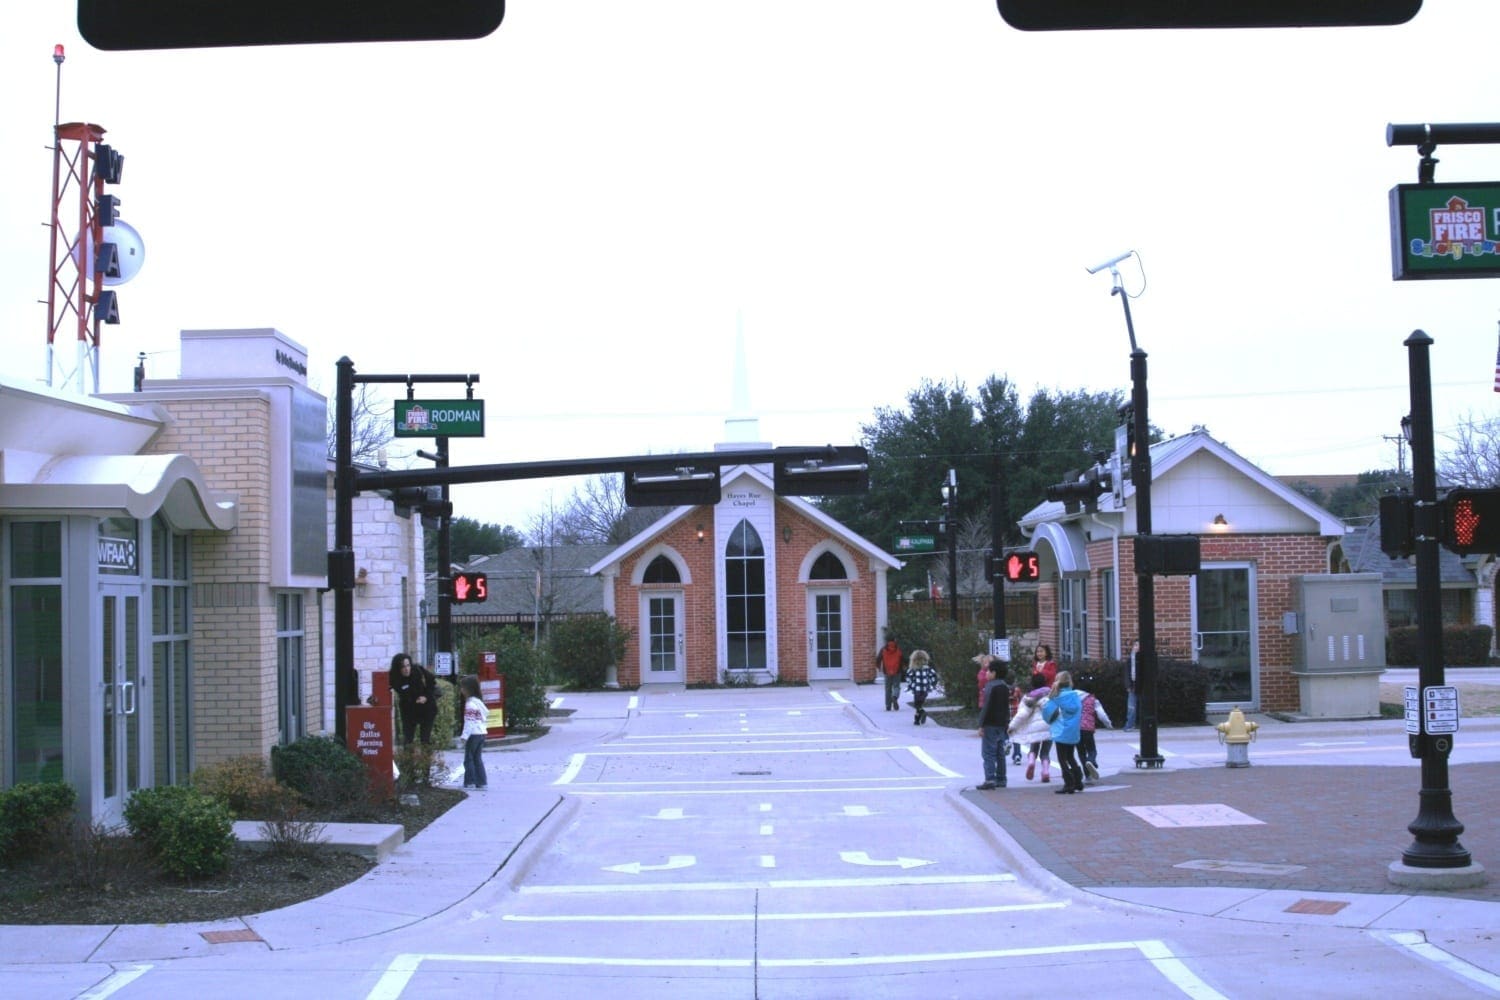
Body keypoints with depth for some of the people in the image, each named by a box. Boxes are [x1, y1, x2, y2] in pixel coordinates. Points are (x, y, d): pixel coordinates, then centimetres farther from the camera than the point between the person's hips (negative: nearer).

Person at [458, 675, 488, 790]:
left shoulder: (470, 704, -15)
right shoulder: (479, 701, 14)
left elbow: (469, 722, -19)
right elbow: (486, 714, 18)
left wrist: (465, 736, -18)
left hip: (473, 733, -9)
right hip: (482, 732, 9)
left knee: (469, 758, 0)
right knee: (478, 758, 11)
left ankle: (470, 782, 1)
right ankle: (482, 782, 9)